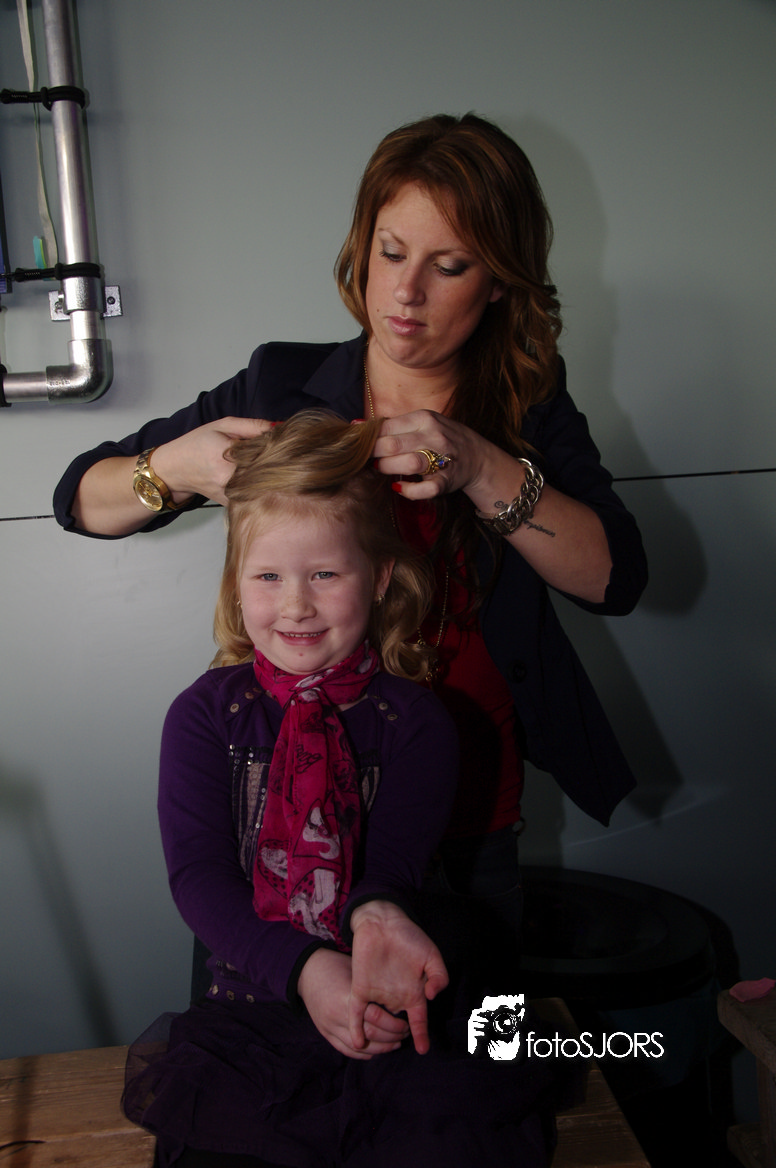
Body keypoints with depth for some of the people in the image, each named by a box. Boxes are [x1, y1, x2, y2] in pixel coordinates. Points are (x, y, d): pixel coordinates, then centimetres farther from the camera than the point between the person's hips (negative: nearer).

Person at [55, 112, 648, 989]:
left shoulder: (528, 406, -2)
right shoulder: (281, 387, -5)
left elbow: (617, 578, -14)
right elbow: (81, 498, -1)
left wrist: (482, 469, -27)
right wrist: (182, 468, -22)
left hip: (471, 831, 1)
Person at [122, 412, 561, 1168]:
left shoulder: (415, 721, -3)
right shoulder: (205, 714, -1)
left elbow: (395, 859, -11)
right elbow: (198, 872, -11)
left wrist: (374, 913, -39)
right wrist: (304, 968, -28)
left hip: (383, 1016, 0)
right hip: (251, 1006, 0)